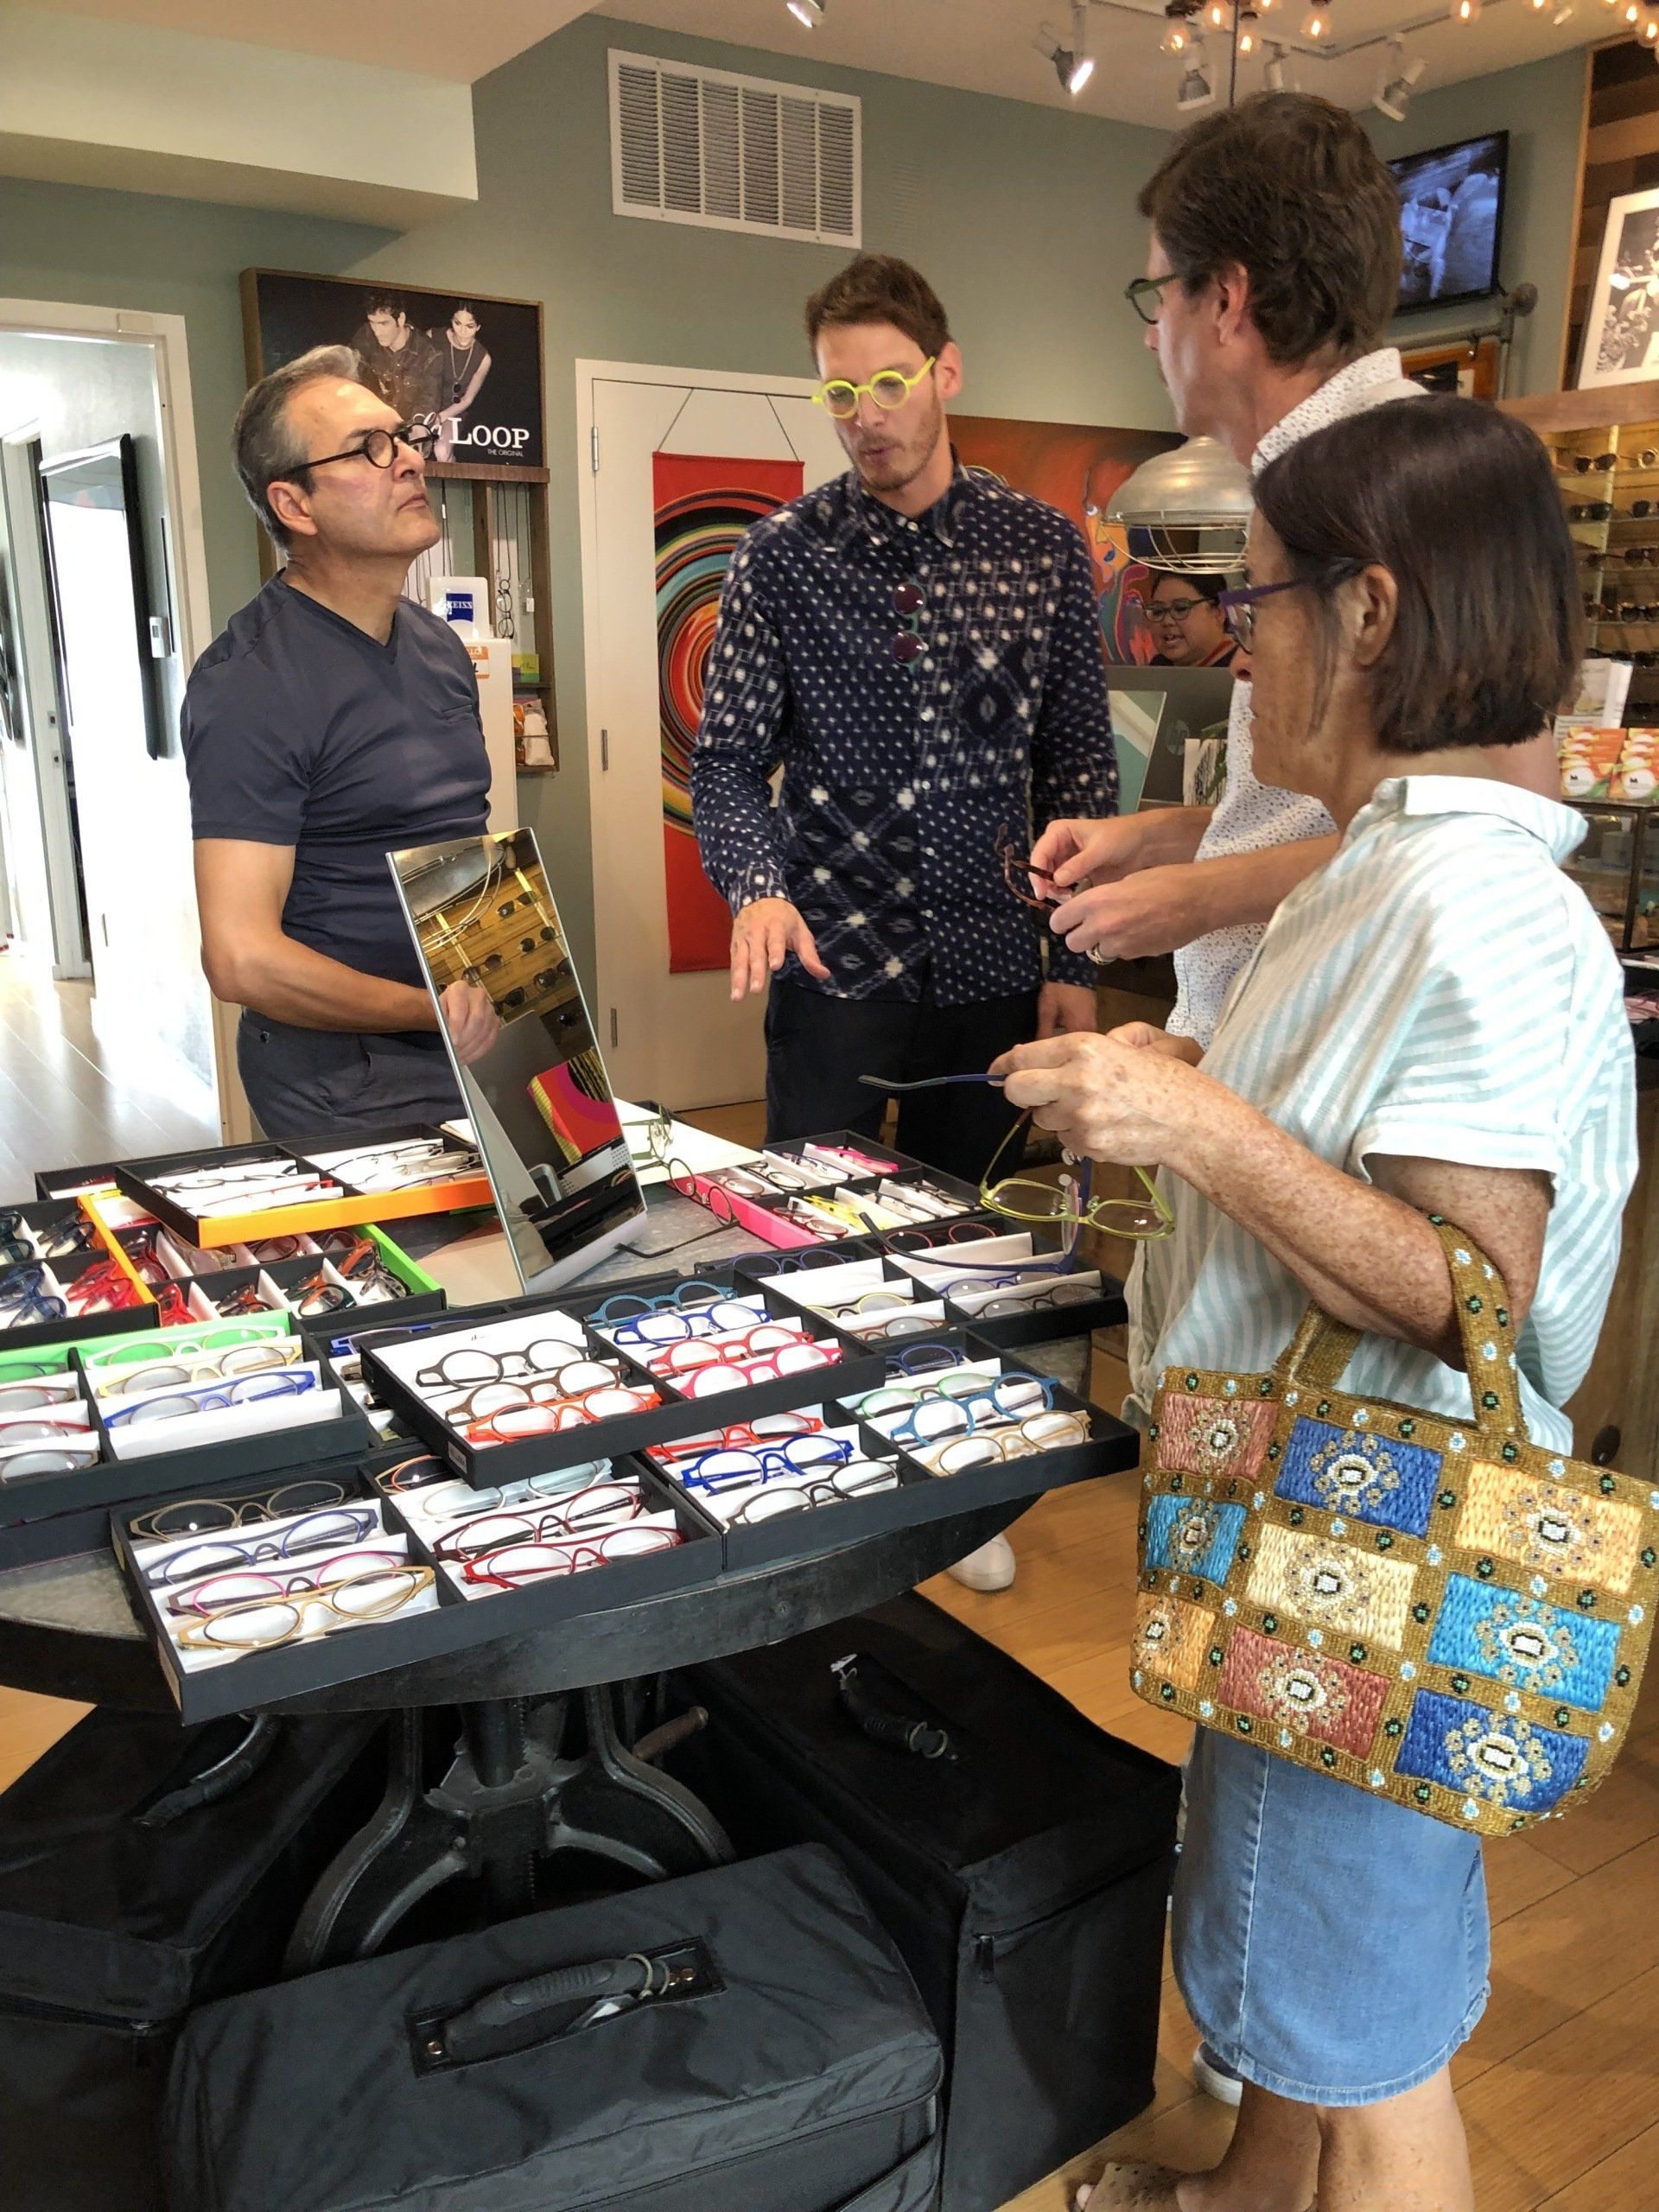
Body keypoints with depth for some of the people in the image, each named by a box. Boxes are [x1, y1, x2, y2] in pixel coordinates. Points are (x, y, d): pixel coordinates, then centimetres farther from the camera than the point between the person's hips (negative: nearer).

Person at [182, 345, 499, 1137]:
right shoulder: (250, 682, -18)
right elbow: (243, 959, -23)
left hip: (470, 1053, 8)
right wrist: (434, 1010, -23)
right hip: (347, 1091, -8)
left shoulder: (437, 646, 8)